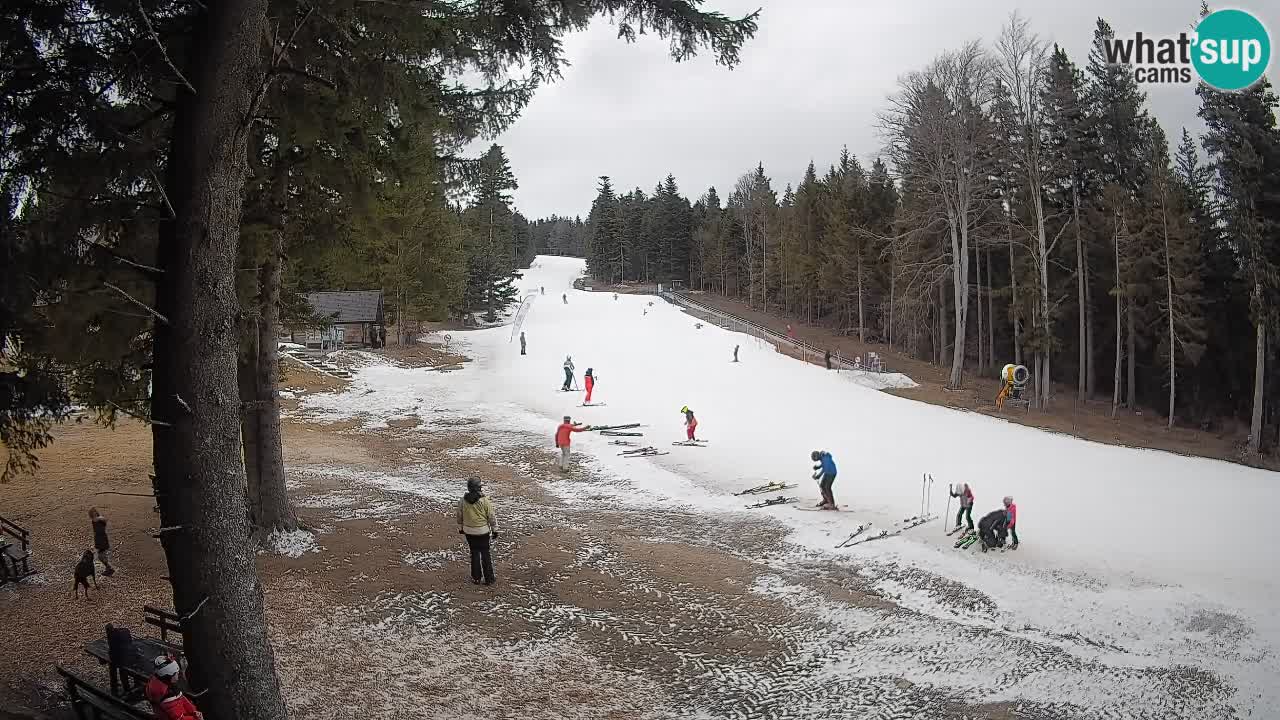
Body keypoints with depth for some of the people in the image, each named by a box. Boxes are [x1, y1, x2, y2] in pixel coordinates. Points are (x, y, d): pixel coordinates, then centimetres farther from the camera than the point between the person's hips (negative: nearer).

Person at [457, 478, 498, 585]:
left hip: (469, 532, 3)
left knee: (474, 553, 15)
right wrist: (495, 530, 1)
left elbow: (459, 516, 6)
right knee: (485, 554, 8)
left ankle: (476, 578, 21)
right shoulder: (484, 501, -16)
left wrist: (460, 528, 22)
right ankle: (489, 579, 13)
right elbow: (491, 517, -10)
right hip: (483, 531, -3)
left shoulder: (463, 501, -6)